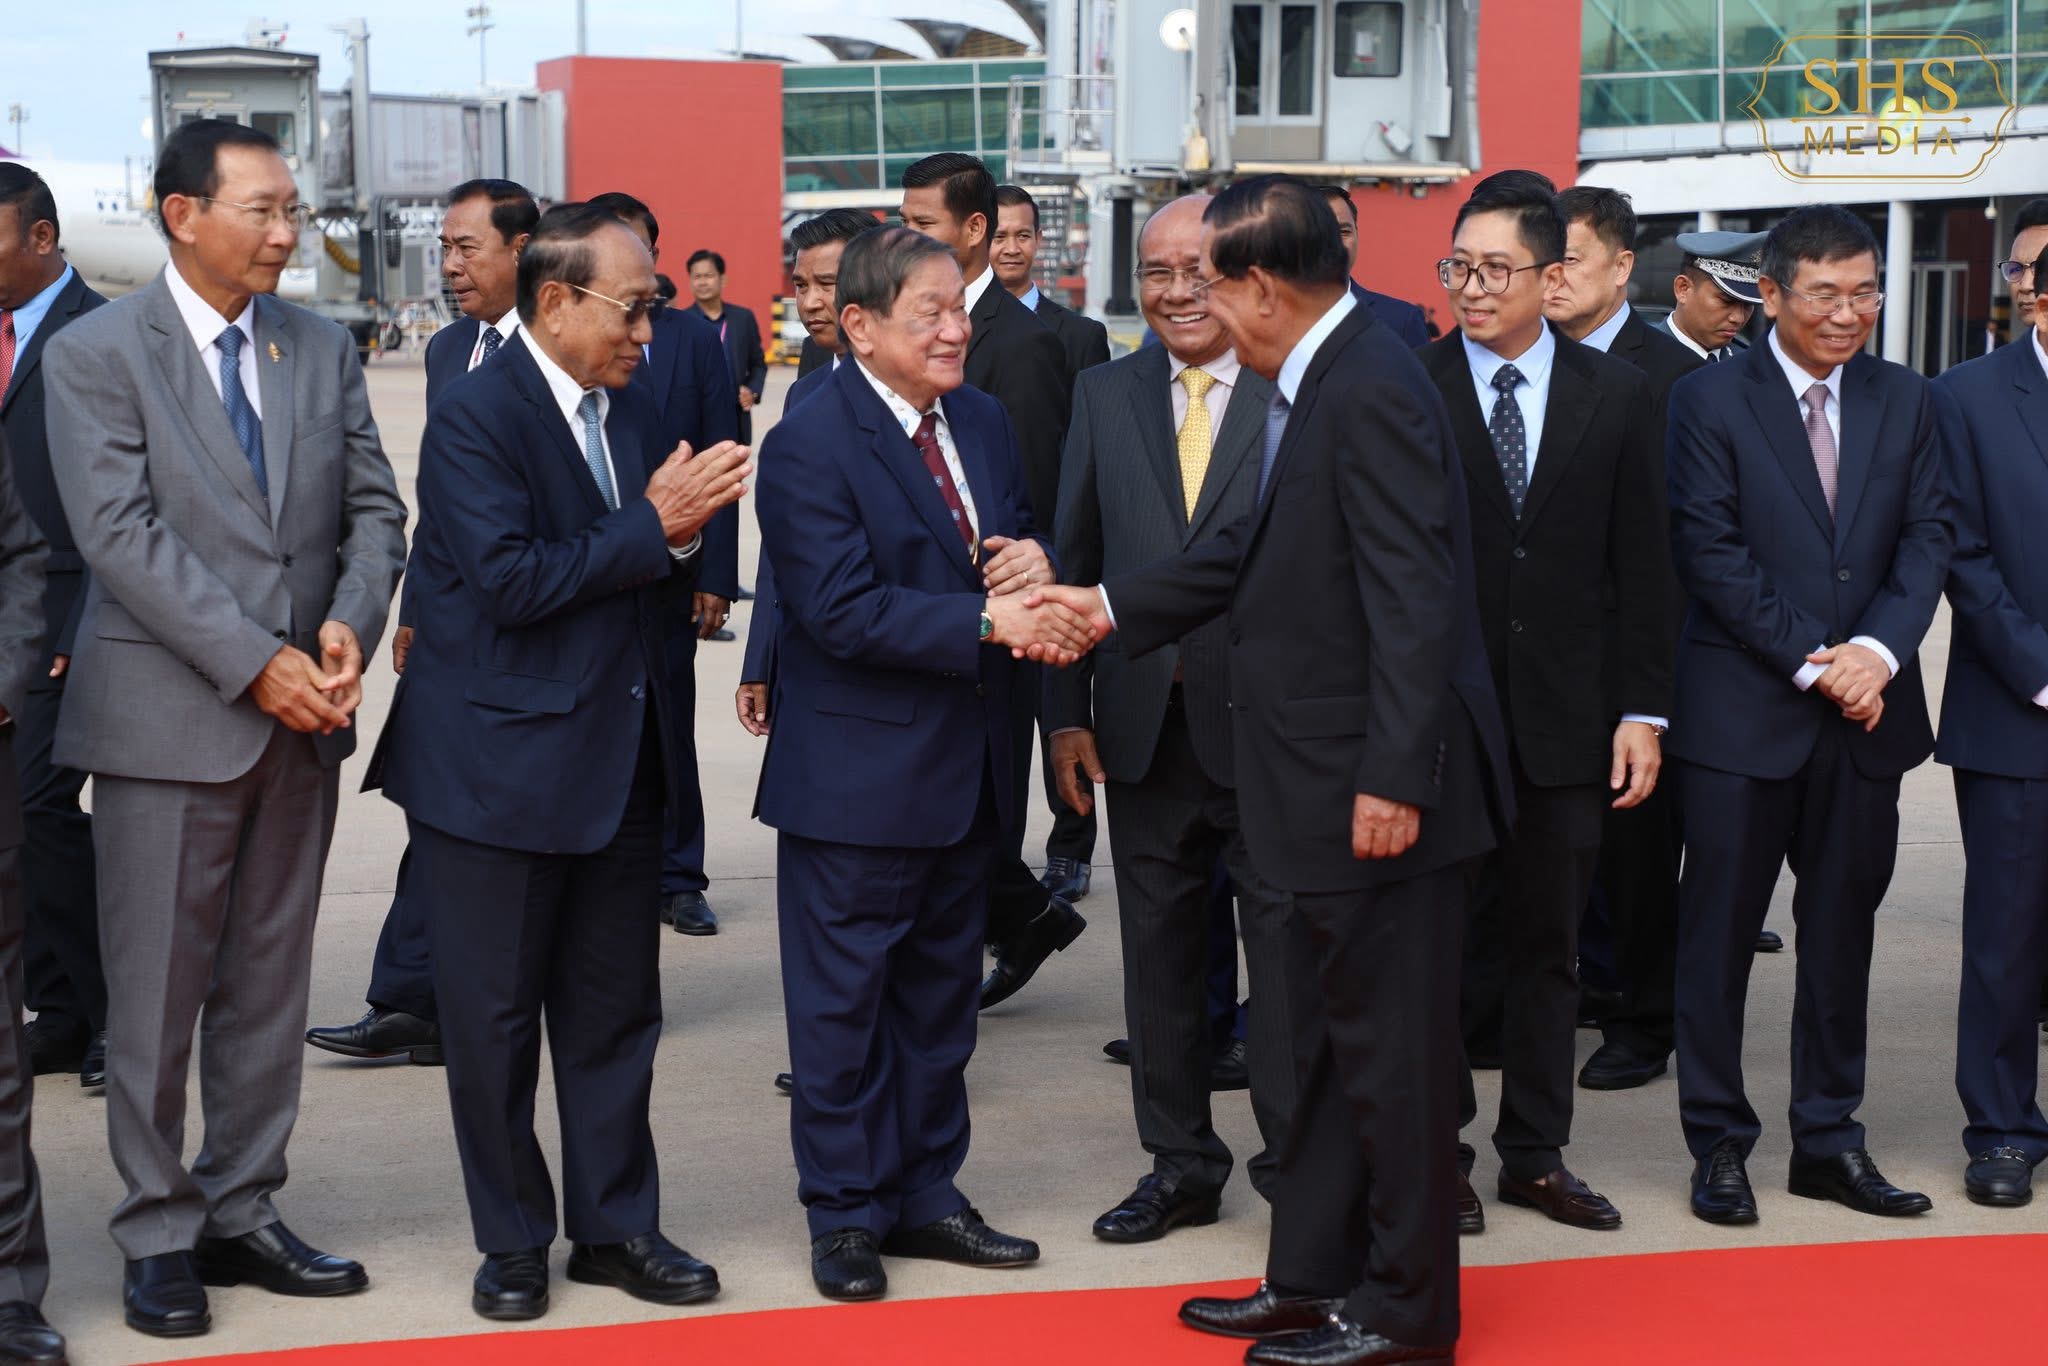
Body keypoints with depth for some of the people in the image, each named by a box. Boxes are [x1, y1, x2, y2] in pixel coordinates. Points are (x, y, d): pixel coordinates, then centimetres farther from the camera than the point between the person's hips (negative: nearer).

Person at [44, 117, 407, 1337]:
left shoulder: (324, 351, 9)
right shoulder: (95, 356, -6)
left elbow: (374, 509, 9)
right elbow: (122, 536, -14)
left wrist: (349, 624, -11)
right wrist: (255, 662, -19)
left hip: (302, 713, 5)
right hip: (169, 717, -5)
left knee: (270, 983, 11)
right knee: (159, 992, 2)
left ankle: (243, 1211, 22)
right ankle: (161, 1233, 14)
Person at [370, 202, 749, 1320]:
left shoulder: (630, 409, 9)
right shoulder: (474, 420, -14)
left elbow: (652, 574, 11)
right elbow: (512, 580, -23)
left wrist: (686, 528, -11)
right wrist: (652, 525, -20)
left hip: (620, 758, 7)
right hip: (499, 765, -6)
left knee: (615, 1009, 12)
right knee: (494, 1016, 5)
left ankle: (615, 1226, 24)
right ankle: (512, 1241, 19)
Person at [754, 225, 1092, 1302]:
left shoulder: (981, 421, 8)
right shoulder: (810, 446, -16)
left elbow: (1017, 542, 16)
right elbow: (844, 609, -23)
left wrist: (1035, 560, -8)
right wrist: (988, 621, -28)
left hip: (967, 765, 8)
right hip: (859, 769, -7)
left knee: (941, 989, 16)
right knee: (845, 999, 4)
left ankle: (925, 1194, 29)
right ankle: (845, 1214, 16)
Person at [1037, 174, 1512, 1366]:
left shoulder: (1371, 391, -20)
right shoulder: (1317, 384, 10)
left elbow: (1413, 601, -24)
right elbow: (1265, 548, 18)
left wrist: (1394, 778, -25)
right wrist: (1115, 607, 17)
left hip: (1385, 792, -10)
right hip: (1332, 787, 10)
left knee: (1390, 1052, 2)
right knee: (1335, 1043, 18)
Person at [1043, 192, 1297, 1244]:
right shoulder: (1104, 397, 9)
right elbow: (1075, 561, 9)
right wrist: (1067, 712, 3)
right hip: (1145, 724, 5)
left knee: (1284, 940, 3)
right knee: (1158, 948, 13)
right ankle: (1180, 1165, 26)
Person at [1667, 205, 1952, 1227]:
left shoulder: (1903, 400, 9)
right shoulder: (1710, 400, -4)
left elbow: (1928, 536, 4)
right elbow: (1709, 552, -10)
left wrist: (1879, 650, -12)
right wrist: (1808, 662, -14)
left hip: (1866, 711, 4)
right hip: (1744, 709, -4)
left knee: (1842, 931, 11)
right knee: (1719, 931, 3)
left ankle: (1828, 1141, 21)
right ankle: (1718, 1143, 13)